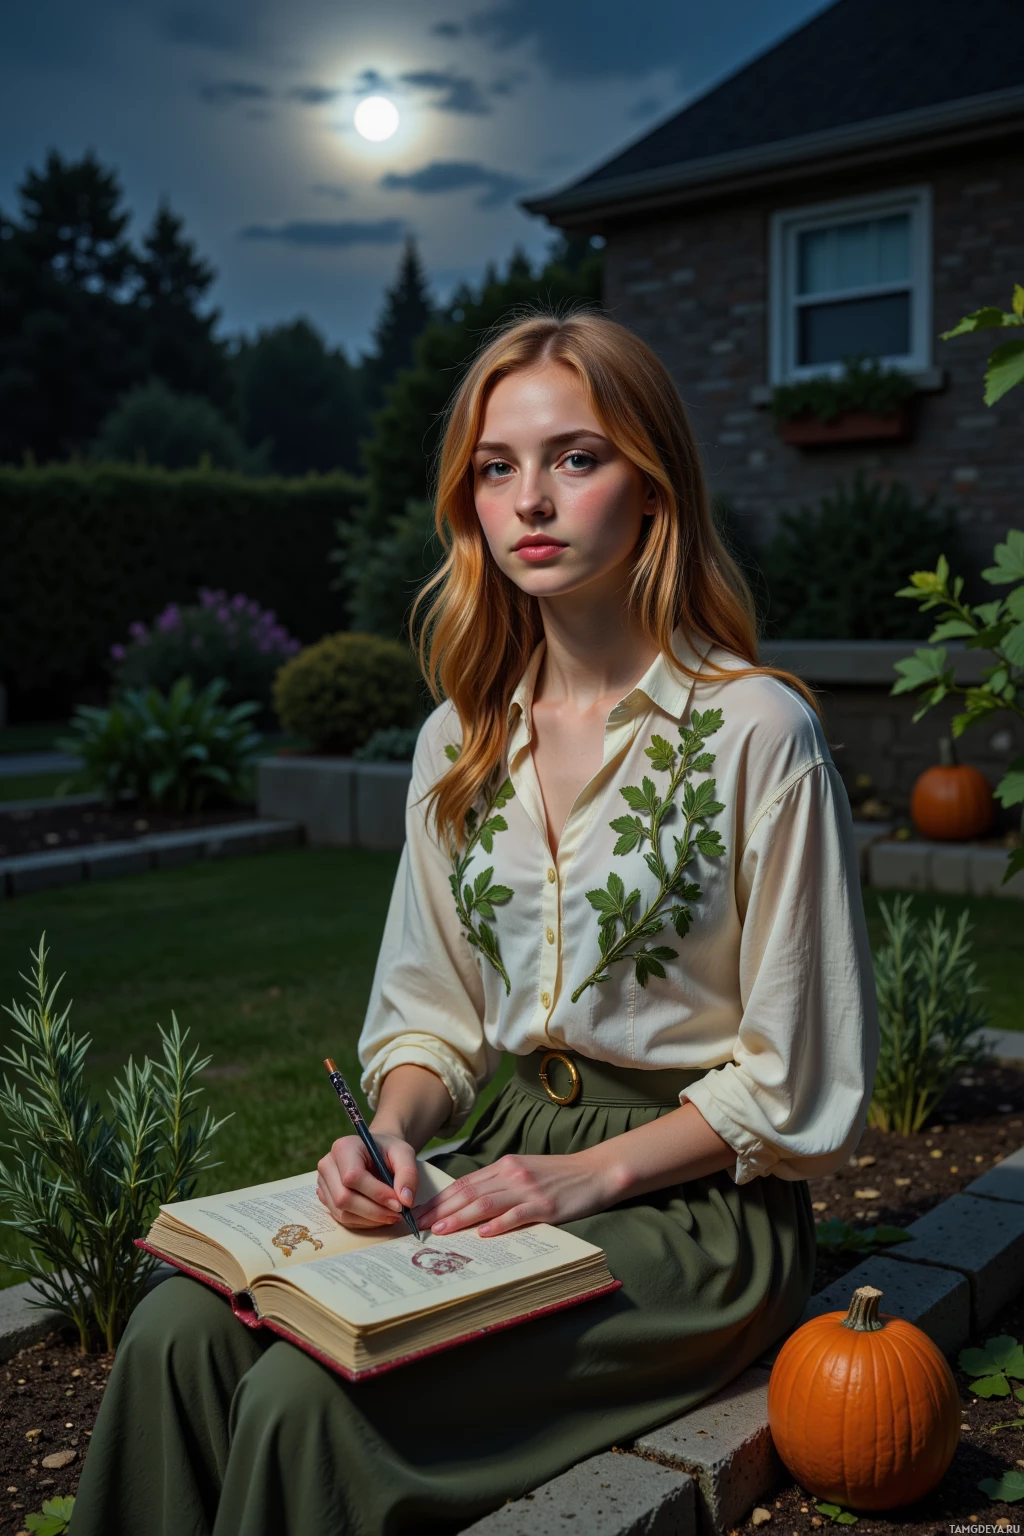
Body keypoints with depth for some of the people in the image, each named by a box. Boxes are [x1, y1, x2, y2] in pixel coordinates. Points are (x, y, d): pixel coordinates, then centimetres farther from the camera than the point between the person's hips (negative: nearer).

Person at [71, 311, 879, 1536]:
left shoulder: (757, 732, -13)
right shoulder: (460, 741, 6)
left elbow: (796, 1086, -9)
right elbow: (432, 1014, 11)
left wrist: (589, 1174, -16)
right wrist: (392, 1131, -9)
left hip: (698, 1196, -5)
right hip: (507, 1165, 5)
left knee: (311, 1400, -23)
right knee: (178, 1333, -17)